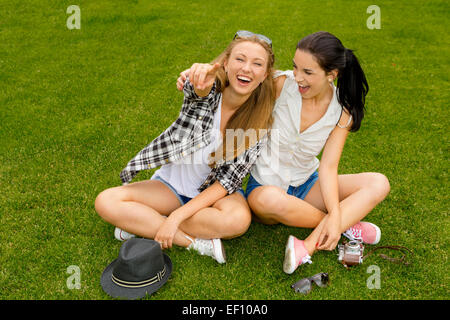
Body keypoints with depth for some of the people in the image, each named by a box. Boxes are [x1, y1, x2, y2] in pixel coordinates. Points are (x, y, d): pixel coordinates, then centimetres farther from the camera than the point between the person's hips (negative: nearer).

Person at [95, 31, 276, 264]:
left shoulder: (261, 122, -13)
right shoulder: (207, 91, -13)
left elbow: (227, 181, -15)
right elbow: (199, 89, -40)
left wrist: (176, 217, -22)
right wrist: (201, 79, -66)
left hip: (213, 192, 0)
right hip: (172, 184, 1)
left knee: (239, 219, -35)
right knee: (106, 201, -20)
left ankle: (143, 223, -17)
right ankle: (196, 242, -20)